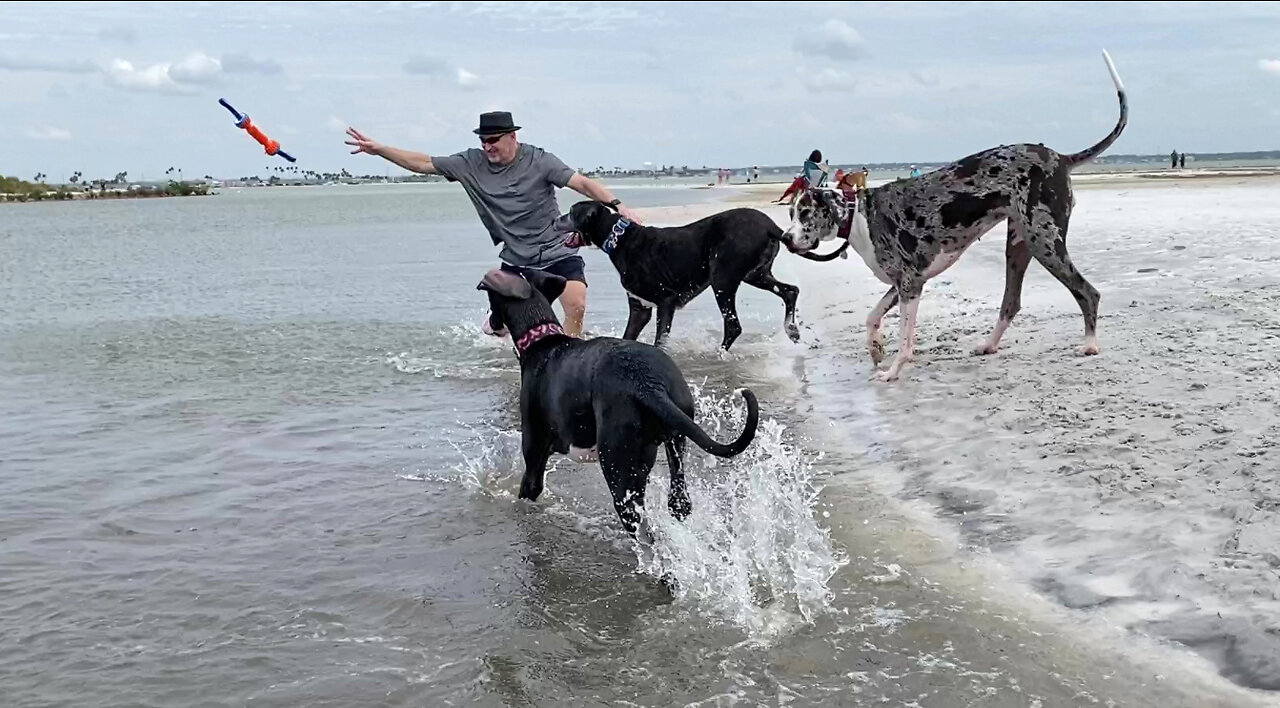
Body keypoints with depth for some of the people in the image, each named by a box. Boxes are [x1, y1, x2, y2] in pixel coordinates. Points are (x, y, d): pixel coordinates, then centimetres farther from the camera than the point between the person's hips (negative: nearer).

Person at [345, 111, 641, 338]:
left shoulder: (538, 161, -12)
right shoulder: (471, 163, -2)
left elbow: (582, 183, -19)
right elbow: (424, 163, 3)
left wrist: (617, 204, -33)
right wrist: (377, 149, -1)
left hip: (558, 252, -3)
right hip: (515, 260, 3)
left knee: (576, 306, -25)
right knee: (500, 325, 5)